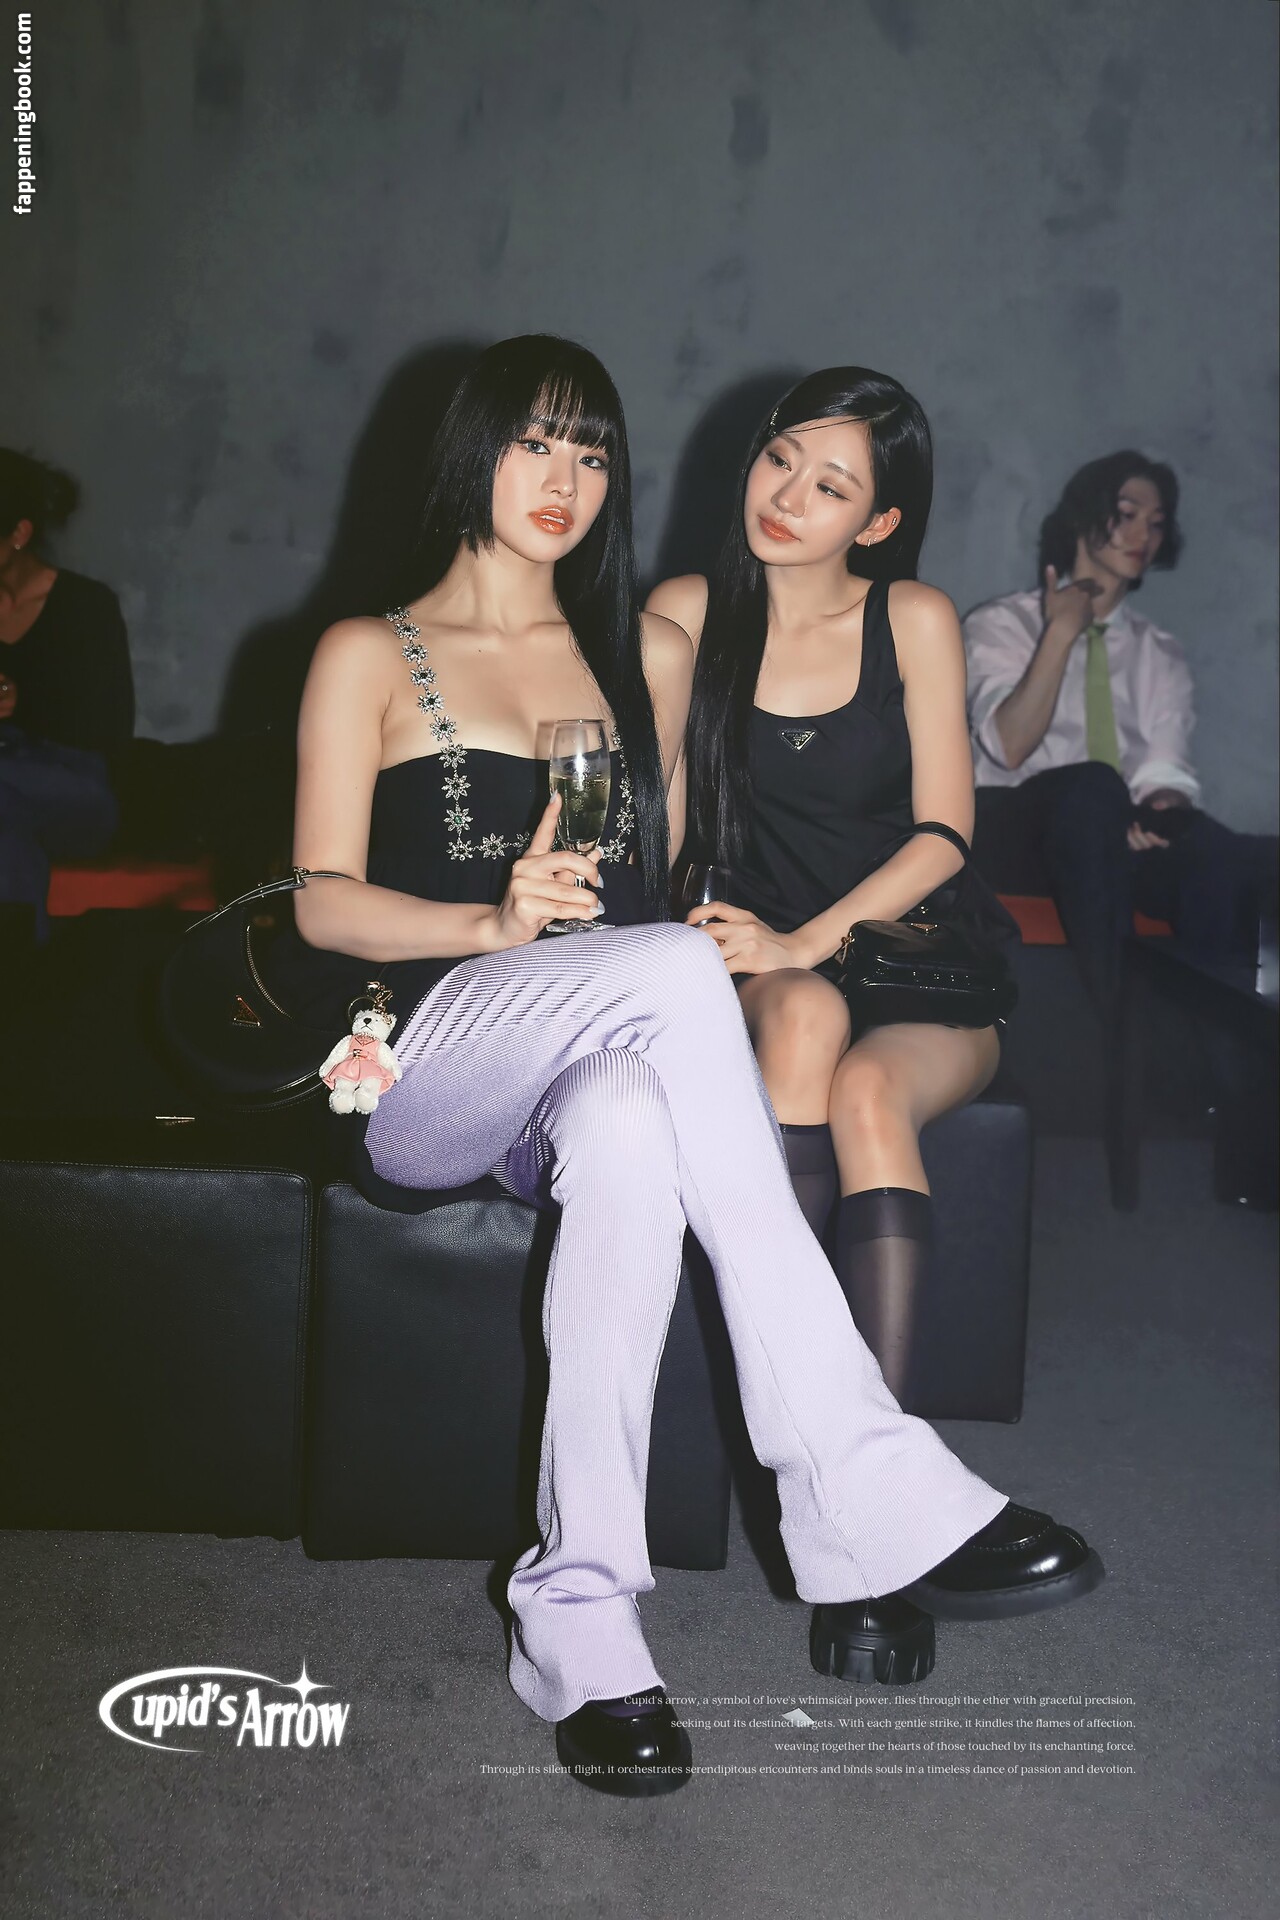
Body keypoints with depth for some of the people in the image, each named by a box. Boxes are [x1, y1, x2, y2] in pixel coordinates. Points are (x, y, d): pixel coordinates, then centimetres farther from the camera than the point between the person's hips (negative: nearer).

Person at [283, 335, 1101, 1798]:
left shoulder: (648, 657, 22)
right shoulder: (370, 659, 12)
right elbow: (324, 904, 2)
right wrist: (497, 922, -16)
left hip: (594, 1065, 3)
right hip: (425, 1082, -2)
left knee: (629, 1133, -38)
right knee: (672, 968, -35)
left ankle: (577, 1610, -33)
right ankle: (864, 1485, -36)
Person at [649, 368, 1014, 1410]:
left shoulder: (915, 620, 2)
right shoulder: (686, 613, 4)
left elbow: (942, 835, -3)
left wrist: (805, 944, -18)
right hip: (766, 966, 1)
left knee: (867, 1090, -32)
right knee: (805, 1015, -34)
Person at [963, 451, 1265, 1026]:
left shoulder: (1161, 654, 20)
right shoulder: (1002, 624, 9)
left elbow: (1166, 768, 3)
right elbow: (1009, 748, -9)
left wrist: (1161, 808, -21)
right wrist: (1061, 633, -11)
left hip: (1122, 835, 3)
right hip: (1019, 829, -3)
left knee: (1228, 858, -32)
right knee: (1091, 787, -39)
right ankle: (1126, 1029, -40)